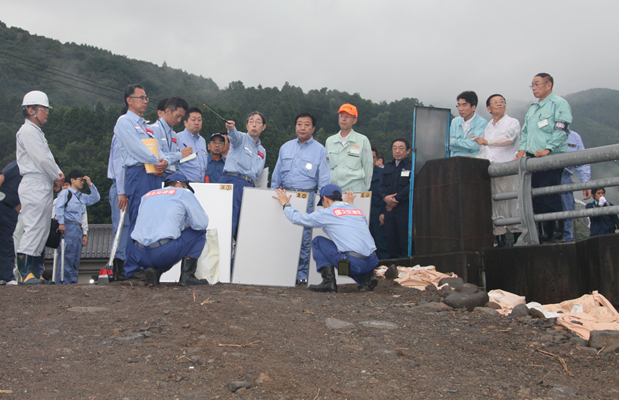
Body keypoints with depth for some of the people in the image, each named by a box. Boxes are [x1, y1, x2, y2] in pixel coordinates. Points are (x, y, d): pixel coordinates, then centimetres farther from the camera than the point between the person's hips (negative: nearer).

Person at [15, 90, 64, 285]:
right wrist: (57, 176, -2)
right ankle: (24, 271, -12)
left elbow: (46, 158, 22)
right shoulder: (27, 131, -7)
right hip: (34, 185, -10)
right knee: (34, 227, -14)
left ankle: (33, 272, 10)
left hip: (44, 186, 10)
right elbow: (43, 159, -14)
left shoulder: (36, 132, 25)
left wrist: (57, 175, 4)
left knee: (42, 229, 7)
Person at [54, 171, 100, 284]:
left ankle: (72, 281, 7)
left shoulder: (82, 197, 24)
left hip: (78, 229, 8)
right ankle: (64, 281, -12)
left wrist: (90, 184, 18)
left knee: (76, 257, 5)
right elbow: (59, 207, -8)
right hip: (68, 227, -8)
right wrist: (61, 223, -19)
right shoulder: (65, 193, 3)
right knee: (67, 256, -13)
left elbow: (96, 198, 26)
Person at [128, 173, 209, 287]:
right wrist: (186, 225, 26)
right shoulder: (184, 193, 9)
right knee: (199, 232, 16)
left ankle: (154, 270, 8)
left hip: (140, 256, 6)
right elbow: (202, 223, 3)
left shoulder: (147, 195, 25)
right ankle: (187, 276, 10)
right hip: (164, 253, -6)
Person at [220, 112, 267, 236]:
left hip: (249, 186, 6)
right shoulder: (241, 138, 8)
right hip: (232, 181, -6)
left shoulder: (262, 151, 26)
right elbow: (234, 136, -16)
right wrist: (231, 128, -38)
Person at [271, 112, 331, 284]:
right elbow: (276, 175, 17)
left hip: (307, 197, -3)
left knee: (304, 237, -3)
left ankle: (302, 274, 7)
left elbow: (324, 180, 1)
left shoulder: (320, 150, 3)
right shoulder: (285, 147, 13)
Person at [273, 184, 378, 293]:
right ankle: (367, 277, 14)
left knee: (318, 241, 15)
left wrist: (285, 204, 32)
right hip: (373, 263, 6)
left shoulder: (327, 213, 4)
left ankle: (328, 282, 7)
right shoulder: (358, 210, 18)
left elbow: (297, 218, 14)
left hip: (355, 263, -6)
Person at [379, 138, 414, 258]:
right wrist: (385, 197, -10)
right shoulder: (388, 167, 19)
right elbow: (381, 185, 11)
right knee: (391, 242, 8)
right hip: (389, 209, 6)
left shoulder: (412, 166, -2)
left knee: (406, 243, -5)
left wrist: (396, 199, -12)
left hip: (405, 209, -6)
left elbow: (411, 187, -12)